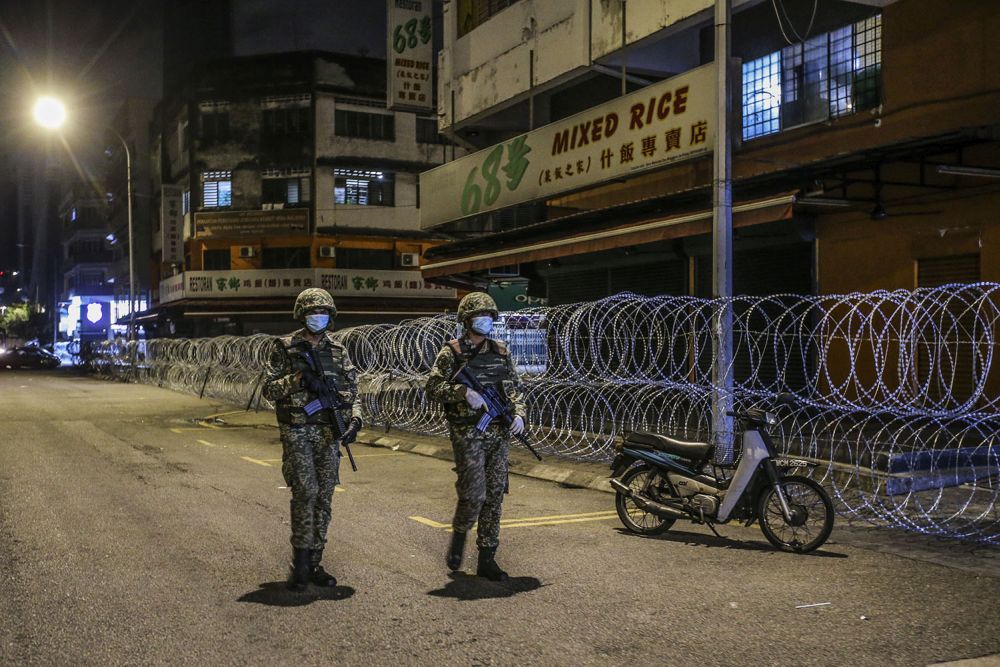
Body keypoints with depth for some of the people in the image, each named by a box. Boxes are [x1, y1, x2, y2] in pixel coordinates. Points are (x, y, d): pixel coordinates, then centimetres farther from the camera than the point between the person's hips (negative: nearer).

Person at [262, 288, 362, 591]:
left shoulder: (338, 350, 9)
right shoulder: (285, 348, 0)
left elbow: (352, 390, 9)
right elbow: (269, 389, -3)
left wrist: (354, 419, -8)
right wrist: (298, 379, -19)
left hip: (328, 432, 4)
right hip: (297, 432, -4)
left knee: (324, 497, 4)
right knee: (305, 492, -14)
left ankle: (314, 563, 14)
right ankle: (300, 563, -3)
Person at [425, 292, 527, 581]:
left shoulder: (500, 351, 12)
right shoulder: (452, 352, -3)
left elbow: (515, 387, 16)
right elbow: (432, 388, -8)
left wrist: (518, 414, 0)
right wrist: (463, 392, -22)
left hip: (499, 434, 5)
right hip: (468, 434, -5)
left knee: (494, 496, 5)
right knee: (474, 494, -10)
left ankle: (487, 559, 13)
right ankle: (459, 534, 21)